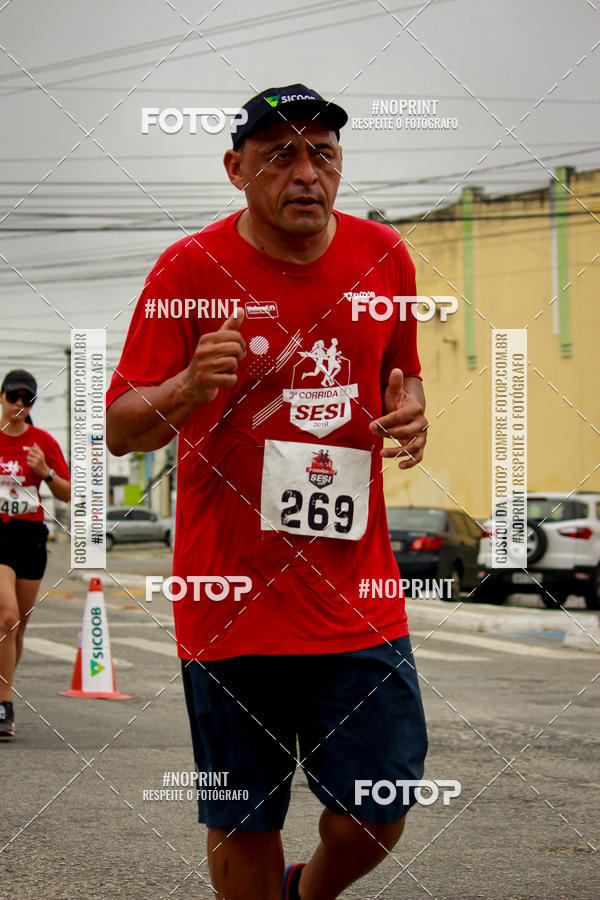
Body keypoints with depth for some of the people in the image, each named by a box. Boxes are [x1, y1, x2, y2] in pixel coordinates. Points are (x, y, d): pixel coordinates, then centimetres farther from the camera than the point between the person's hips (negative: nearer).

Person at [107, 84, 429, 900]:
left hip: (358, 598, 3)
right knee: (242, 827, 4)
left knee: (377, 816, 2)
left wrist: (409, 411, -2)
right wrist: (189, 388, -26)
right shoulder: (190, 268, -5)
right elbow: (120, 430, -5)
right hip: (231, 599, -2)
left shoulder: (384, 257, 5)